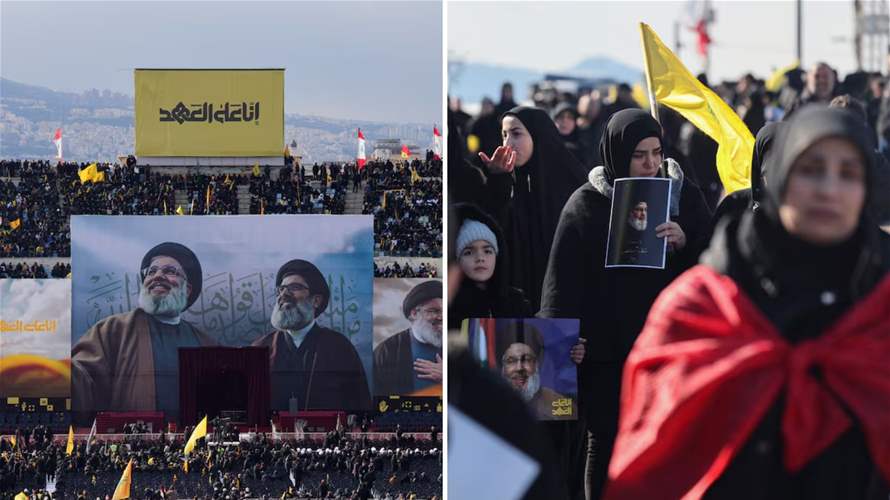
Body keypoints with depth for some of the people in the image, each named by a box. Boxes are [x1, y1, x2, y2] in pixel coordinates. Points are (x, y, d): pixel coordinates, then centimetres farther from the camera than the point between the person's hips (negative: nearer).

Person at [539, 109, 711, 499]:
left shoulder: (683, 195, 5)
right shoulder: (586, 204, 0)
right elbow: (564, 281, -1)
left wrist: (685, 243, -15)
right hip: (606, 351, -1)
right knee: (606, 445, 3)